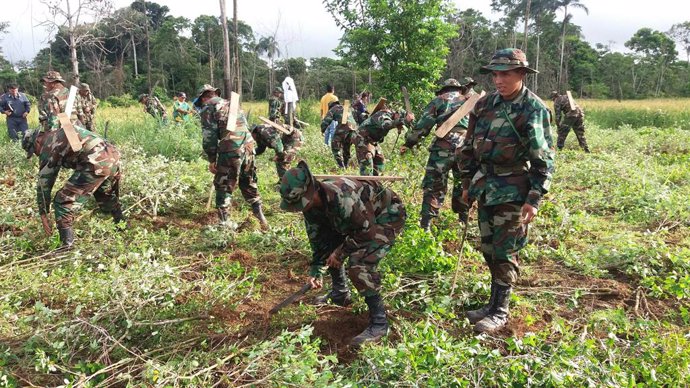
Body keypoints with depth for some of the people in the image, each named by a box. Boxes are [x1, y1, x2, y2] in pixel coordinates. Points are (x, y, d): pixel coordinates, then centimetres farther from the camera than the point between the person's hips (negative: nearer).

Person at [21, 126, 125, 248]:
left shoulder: (47, 147, 6)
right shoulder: (59, 133, 29)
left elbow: (43, 182, 9)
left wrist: (43, 214, 15)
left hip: (96, 163, -9)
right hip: (113, 154, 9)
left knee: (63, 202, 1)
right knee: (106, 194, 36)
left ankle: (67, 246, 1)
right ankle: (121, 224, 54)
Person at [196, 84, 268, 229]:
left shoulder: (207, 109, 4)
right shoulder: (231, 103, 25)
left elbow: (209, 137, -4)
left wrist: (211, 160, 1)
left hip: (230, 150, -6)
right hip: (248, 146, 6)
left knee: (223, 187, 7)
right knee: (249, 184, 19)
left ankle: (223, 222, 10)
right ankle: (260, 217, 21)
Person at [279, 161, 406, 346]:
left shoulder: (342, 197, -38)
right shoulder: (311, 204, -10)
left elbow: (368, 230, -28)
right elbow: (317, 239, 2)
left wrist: (341, 252, -18)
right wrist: (316, 270, -3)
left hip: (387, 215, -9)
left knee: (359, 265, -23)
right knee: (330, 247, 11)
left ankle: (379, 323, -11)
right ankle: (340, 293, 32)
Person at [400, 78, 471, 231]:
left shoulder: (439, 101, 12)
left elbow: (423, 124, 4)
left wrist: (409, 143, 9)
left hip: (443, 148, -3)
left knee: (434, 187, 1)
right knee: (462, 186, 17)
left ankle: (425, 225, -2)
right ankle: (463, 223, 23)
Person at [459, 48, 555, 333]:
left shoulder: (534, 110, -11)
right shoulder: (485, 105, 6)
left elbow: (543, 159, -12)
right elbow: (469, 146, 14)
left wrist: (534, 199, -17)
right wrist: (467, 184, 14)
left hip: (513, 192, -6)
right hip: (485, 188, 6)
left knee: (504, 252, -1)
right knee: (488, 249, 13)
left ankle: (500, 312, 10)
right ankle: (494, 302, 28)